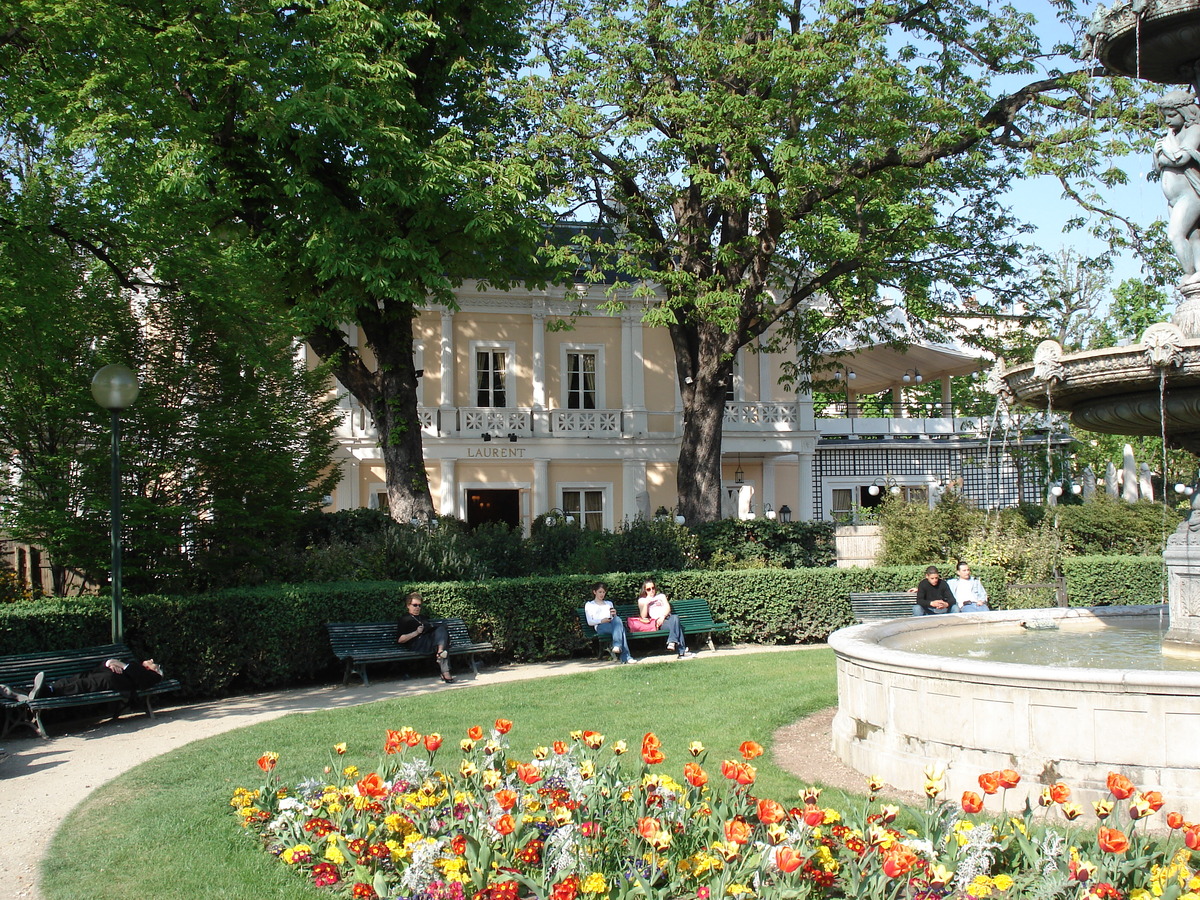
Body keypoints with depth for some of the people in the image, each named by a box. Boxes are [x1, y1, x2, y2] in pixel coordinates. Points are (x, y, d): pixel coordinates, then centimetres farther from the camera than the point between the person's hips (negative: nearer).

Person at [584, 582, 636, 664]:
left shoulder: (609, 603, 36)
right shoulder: (589, 605, 22)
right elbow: (590, 622, 8)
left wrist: (614, 614, 5)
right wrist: (602, 620, -10)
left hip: (612, 623, 3)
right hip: (600, 627, -3)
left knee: (617, 619, -40)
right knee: (620, 629, -39)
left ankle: (617, 647, -56)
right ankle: (625, 657, -52)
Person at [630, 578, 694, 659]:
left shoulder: (661, 596, 28)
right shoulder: (642, 600, 21)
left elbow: (668, 608, 10)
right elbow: (643, 616, 8)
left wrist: (663, 617, -12)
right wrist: (646, 603, -3)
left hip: (667, 618, 3)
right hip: (657, 622, -3)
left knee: (675, 618, -39)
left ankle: (672, 642, -50)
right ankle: (681, 652, -46)